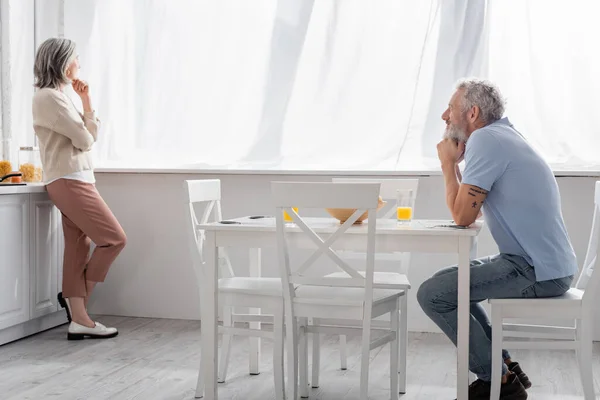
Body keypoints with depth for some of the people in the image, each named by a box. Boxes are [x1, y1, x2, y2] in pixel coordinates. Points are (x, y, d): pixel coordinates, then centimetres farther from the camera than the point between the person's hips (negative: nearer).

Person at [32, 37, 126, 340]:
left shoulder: (58, 96, 19)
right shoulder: (49, 97, -11)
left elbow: (91, 136, 16)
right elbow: (84, 140, -13)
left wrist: (86, 102, 8)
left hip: (75, 181, 9)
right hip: (69, 182, -9)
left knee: (78, 249, 4)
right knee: (114, 238, -8)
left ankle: (79, 319, 4)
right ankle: (76, 297, 5)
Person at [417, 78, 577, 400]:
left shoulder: (484, 139, -15)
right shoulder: (502, 134, 17)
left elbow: (462, 216, -15)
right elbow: (470, 210, 18)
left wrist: (448, 162, -4)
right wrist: (456, 160, 10)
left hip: (536, 271, -11)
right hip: (546, 263, 11)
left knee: (432, 294, -11)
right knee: (450, 281, 22)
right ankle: (504, 365, 20)